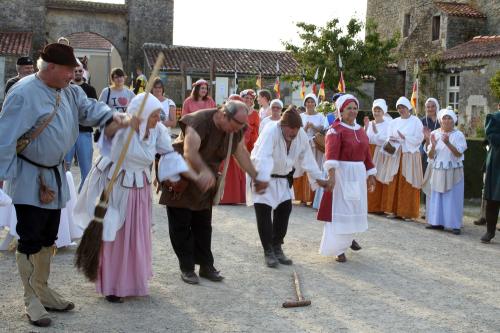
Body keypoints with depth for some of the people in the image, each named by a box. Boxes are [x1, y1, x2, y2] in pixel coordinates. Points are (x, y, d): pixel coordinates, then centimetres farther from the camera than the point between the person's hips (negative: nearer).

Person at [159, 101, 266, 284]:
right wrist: (204, 171, -60)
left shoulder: (237, 129, -8)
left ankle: (206, 266, 20)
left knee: (203, 226, 11)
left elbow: (241, 153, 7)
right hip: (180, 180, -6)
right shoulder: (199, 120, -30)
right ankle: (187, 269, 10)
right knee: (181, 225, 0)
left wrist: (255, 177, 7)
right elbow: (190, 152, -43)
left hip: (205, 182, 6)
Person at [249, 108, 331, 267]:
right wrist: (263, 181, -52)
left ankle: (277, 248, 20)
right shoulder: (270, 131, -30)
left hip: (283, 179, 6)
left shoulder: (302, 135, -11)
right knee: (264, 212, -7)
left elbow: (307, 159, 0)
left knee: (284, 209, 5)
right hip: (263, 175, -6)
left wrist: (319, 179, -1)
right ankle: (268, 251, 5)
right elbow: (263, 158, -40)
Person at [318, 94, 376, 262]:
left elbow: (367, 154, 17)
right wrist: (331, 173, -40)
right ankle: (338, 248, 0)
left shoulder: (360, 130, 11)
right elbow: (331, 151, -27)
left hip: (359, 173, 7)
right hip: (341, 173, -7)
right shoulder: (335, 129, -12)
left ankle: (349, 237, 40)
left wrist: (371, 174, 16)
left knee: (356, 206, 17)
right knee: (340, 208, -6)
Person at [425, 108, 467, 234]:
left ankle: (455, 225, 3)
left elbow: (459, 154, -12)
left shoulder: (458, 135, -4)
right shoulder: (435, 134, 4)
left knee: (453, 198, -1)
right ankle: (437, 222, 16)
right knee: (437, 196, 7)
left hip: (453, 172, -3)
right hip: (438, 171, 3)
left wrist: (448, 143, -26)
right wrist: (433, 145, -16)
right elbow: (430, 156, 4)